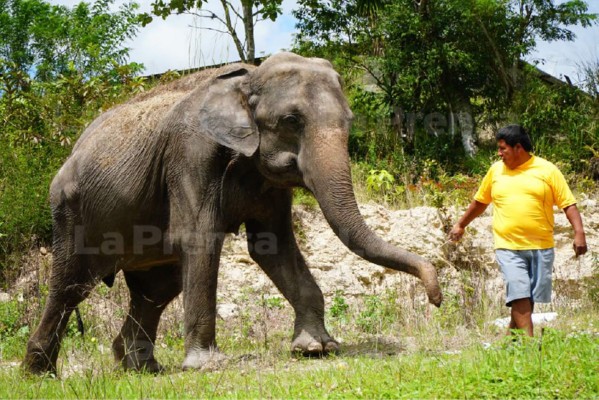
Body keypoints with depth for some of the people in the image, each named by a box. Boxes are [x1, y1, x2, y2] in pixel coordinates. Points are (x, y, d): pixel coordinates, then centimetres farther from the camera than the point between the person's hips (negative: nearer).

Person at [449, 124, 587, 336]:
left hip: (541, 247, 0)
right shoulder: (496, 170, 11)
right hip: (509, 247, 0)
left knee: (530, 297, 4)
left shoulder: (547, 170, 2)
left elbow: (568, 204, 0)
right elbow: (480, 201, 25)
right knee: (519, 296, -13)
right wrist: (460, 225, 33)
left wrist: (579, 233, -13)